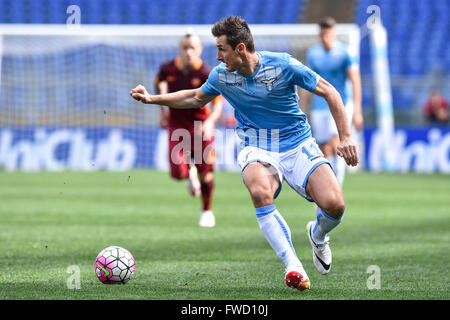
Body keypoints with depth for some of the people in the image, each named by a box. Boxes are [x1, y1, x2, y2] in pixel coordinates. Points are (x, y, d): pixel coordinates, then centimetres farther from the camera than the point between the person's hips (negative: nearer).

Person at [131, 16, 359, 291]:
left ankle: (318, 235, 17)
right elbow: (196, 98, 21)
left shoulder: (283, 65, -14)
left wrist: (346, 137, -10)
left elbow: (329, 92, -5)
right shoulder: (221, 76, -3)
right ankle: (293, 266, -31)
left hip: (297, 144, -1)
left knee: (334, 205, -22)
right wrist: (152, 99, 15)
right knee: (260, 192, -36)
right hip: (257, 148, 1)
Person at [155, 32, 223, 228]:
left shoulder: (206, 74, -15)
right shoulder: (168, 69, -7)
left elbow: (218, 103, -14)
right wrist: (162, 111, 14)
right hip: (177, 124, 1)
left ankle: (207, 210, 24)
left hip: (201, 124, -1)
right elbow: (159, 83, 17)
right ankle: (189, 172, 26)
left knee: (205, 172, 0)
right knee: (178, 172, -14)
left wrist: (209, 122, -32)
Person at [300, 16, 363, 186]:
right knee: (325, 152, 1)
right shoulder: (312, 53, 6)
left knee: (335, 147, -21)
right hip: (319, 108, 4)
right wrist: (302, 112, 12)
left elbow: (355, 81, -11)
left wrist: (357, 111, -18)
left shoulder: (346, 52, -8)